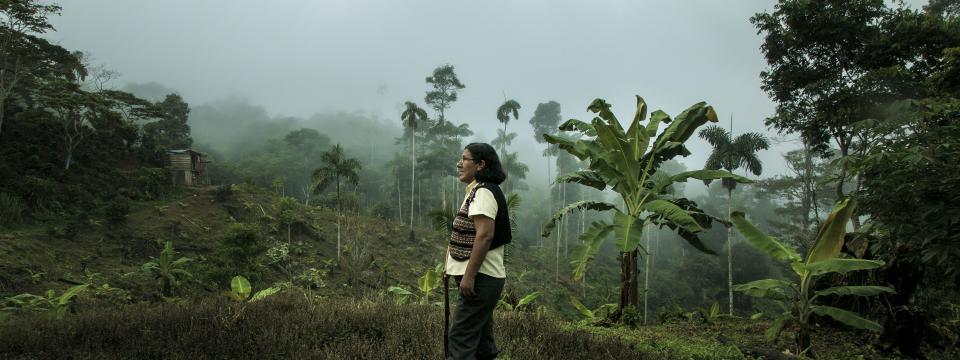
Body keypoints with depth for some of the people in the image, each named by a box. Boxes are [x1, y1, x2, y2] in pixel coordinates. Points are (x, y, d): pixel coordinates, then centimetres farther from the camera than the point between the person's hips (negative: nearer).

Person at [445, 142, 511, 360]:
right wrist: (453, 266, 21)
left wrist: (469, 275, -25)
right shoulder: (477, 191, 19)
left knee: (461, 339, -9)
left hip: (480, 279, -10)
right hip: (486, 278, 10)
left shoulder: (483, 192, -13)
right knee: (481, 342, 14)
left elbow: (485, 235, -23)